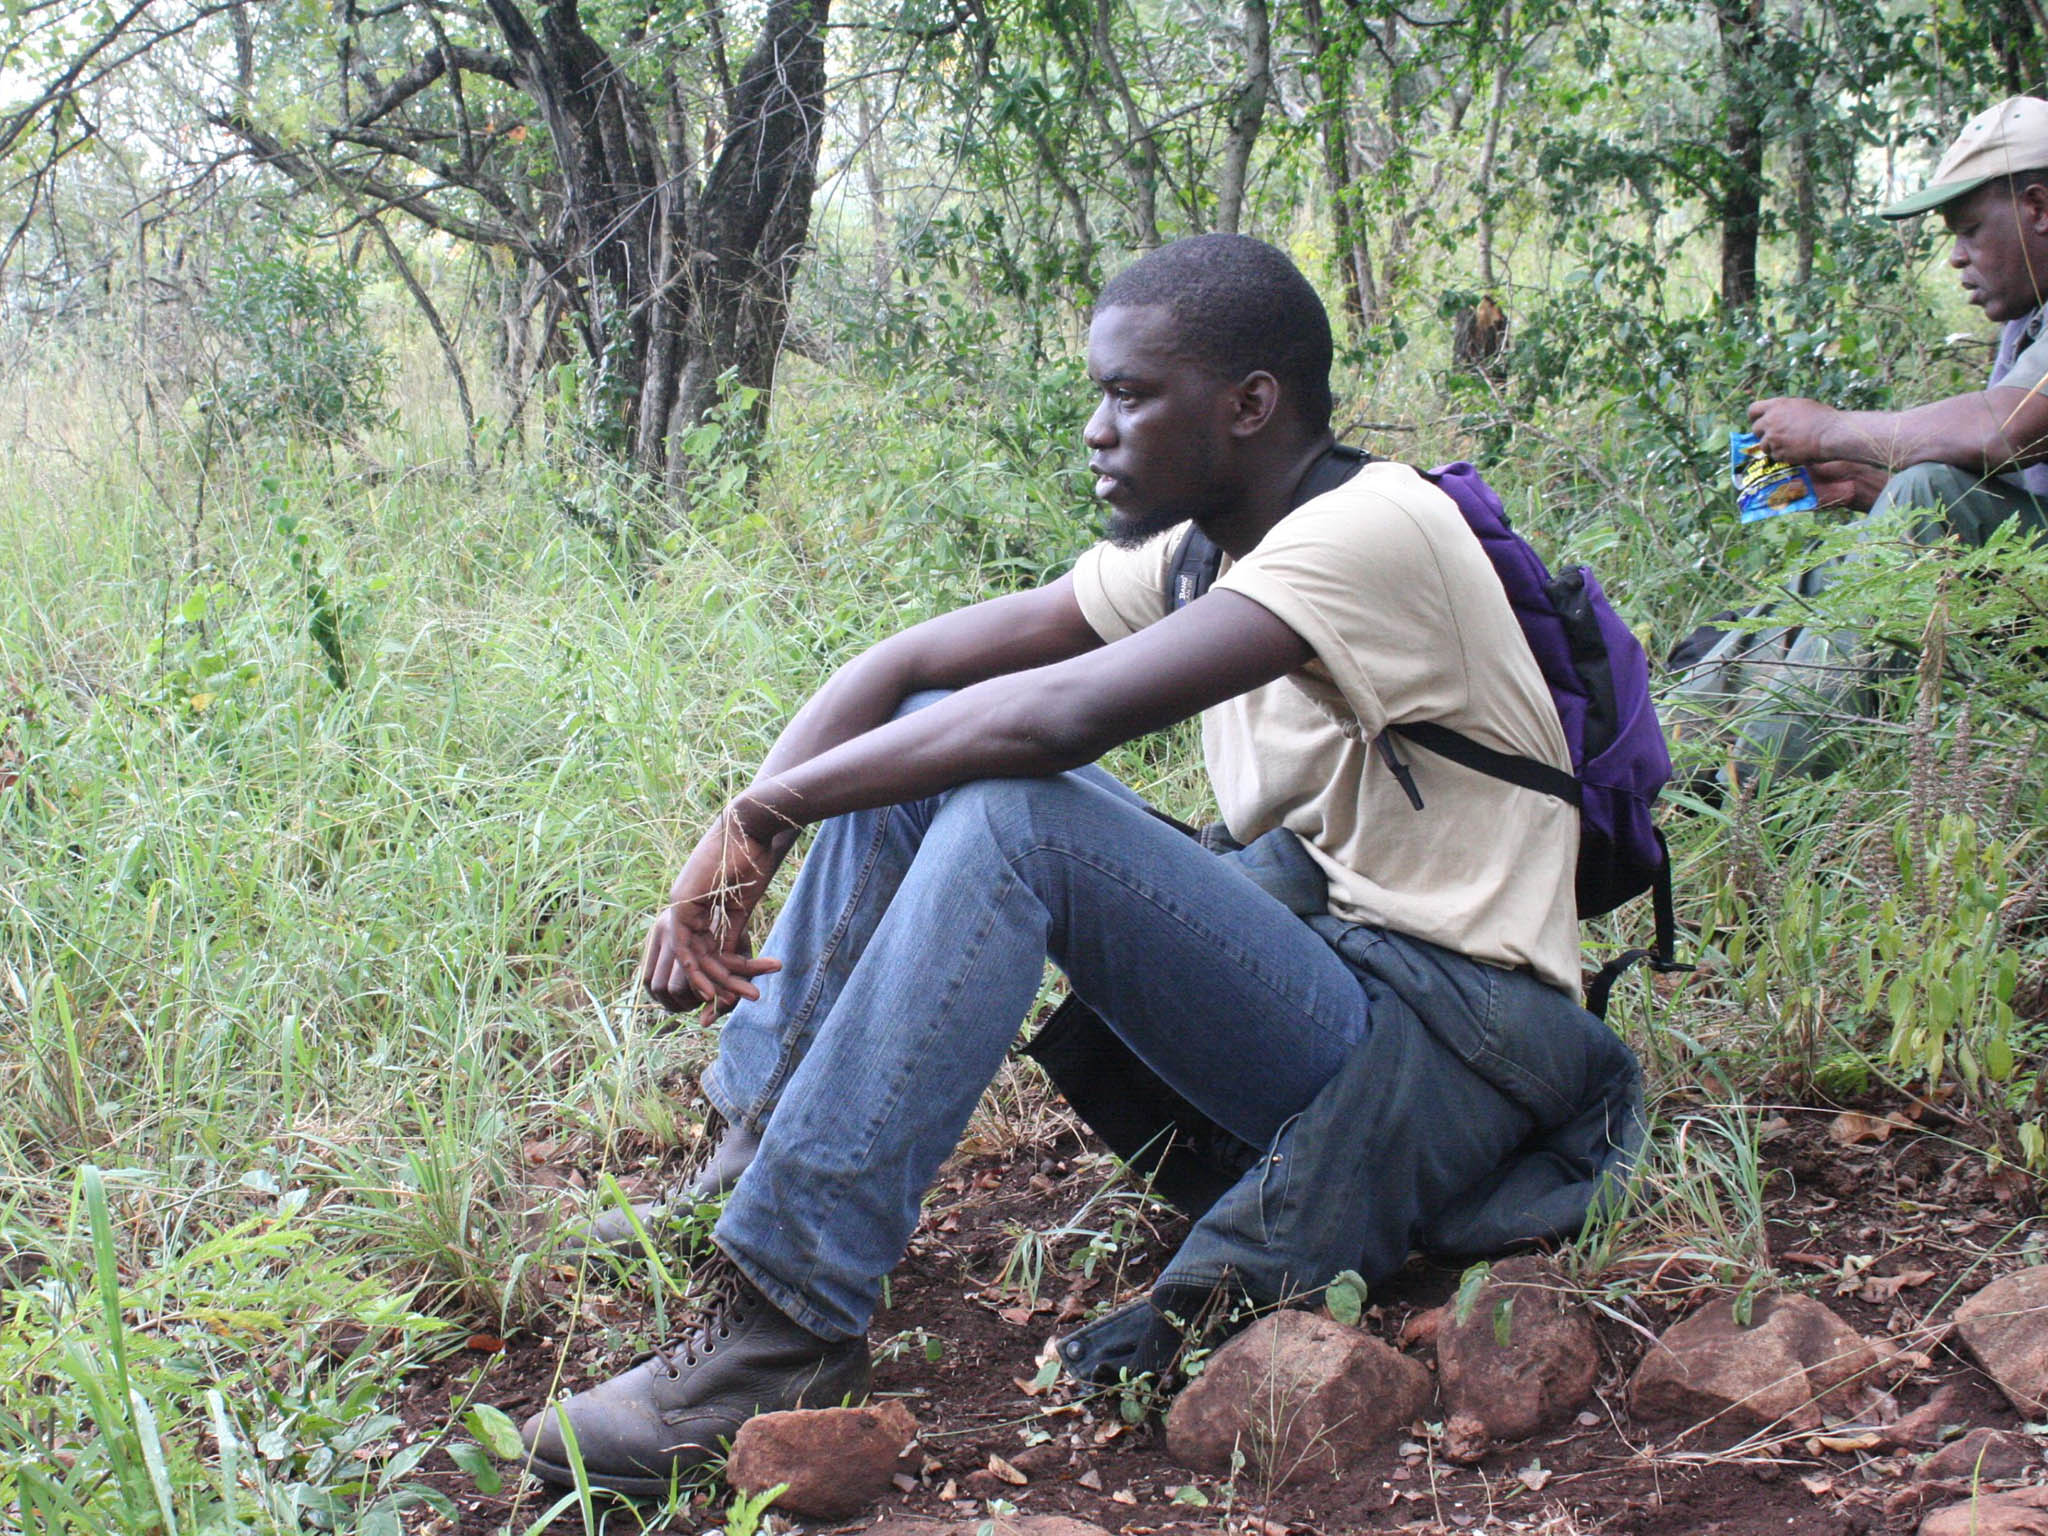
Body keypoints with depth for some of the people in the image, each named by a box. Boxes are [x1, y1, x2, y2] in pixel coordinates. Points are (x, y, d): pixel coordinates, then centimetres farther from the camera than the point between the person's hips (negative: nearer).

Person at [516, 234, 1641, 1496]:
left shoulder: (1374, 529, -17)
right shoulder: (1195, 547, 9)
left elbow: (1063, 715, -29)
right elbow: (909, 662, 5)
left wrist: (768, 810, -20)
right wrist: (740, 844, -11)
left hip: (1448, 1048, -9)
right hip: (1317, 973, 9)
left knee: (1012, 811, -28)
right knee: (916, 744, 3)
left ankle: (789, 1330, -26)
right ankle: (751, 1171, 2)